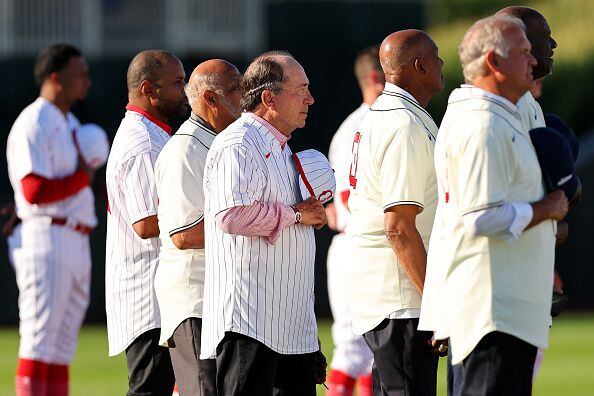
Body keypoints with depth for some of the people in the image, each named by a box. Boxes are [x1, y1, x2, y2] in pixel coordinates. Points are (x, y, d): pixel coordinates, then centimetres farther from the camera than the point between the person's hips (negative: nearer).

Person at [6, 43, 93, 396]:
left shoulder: (70, 125, 20)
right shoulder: (34, 124, -10)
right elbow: (35, 191, -20)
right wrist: (84, 176, -10)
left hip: (75, 248, 10)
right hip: (45, 239, -10)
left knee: (62, 350, 8)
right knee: (39, 346, -11)